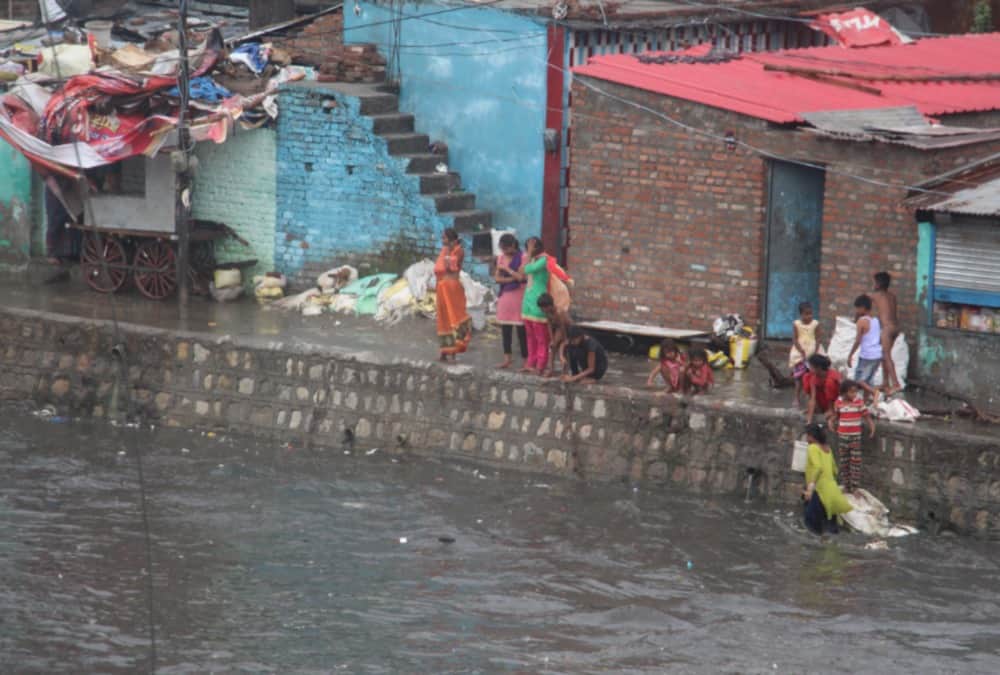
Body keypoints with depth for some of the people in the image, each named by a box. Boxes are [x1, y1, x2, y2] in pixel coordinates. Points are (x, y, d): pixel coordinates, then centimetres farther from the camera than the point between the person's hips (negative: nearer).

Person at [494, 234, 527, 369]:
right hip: (504, 295, 6)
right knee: (505, 327, 8)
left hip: (518, 295, -6)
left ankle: (526, 358, -1)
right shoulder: (501, 258, 9)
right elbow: (497, 278, 5)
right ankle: (507, 357, 16)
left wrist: (507, 269, -13)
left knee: (521, 328, -5)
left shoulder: (522, 258, -8)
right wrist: (510, 279, -11)